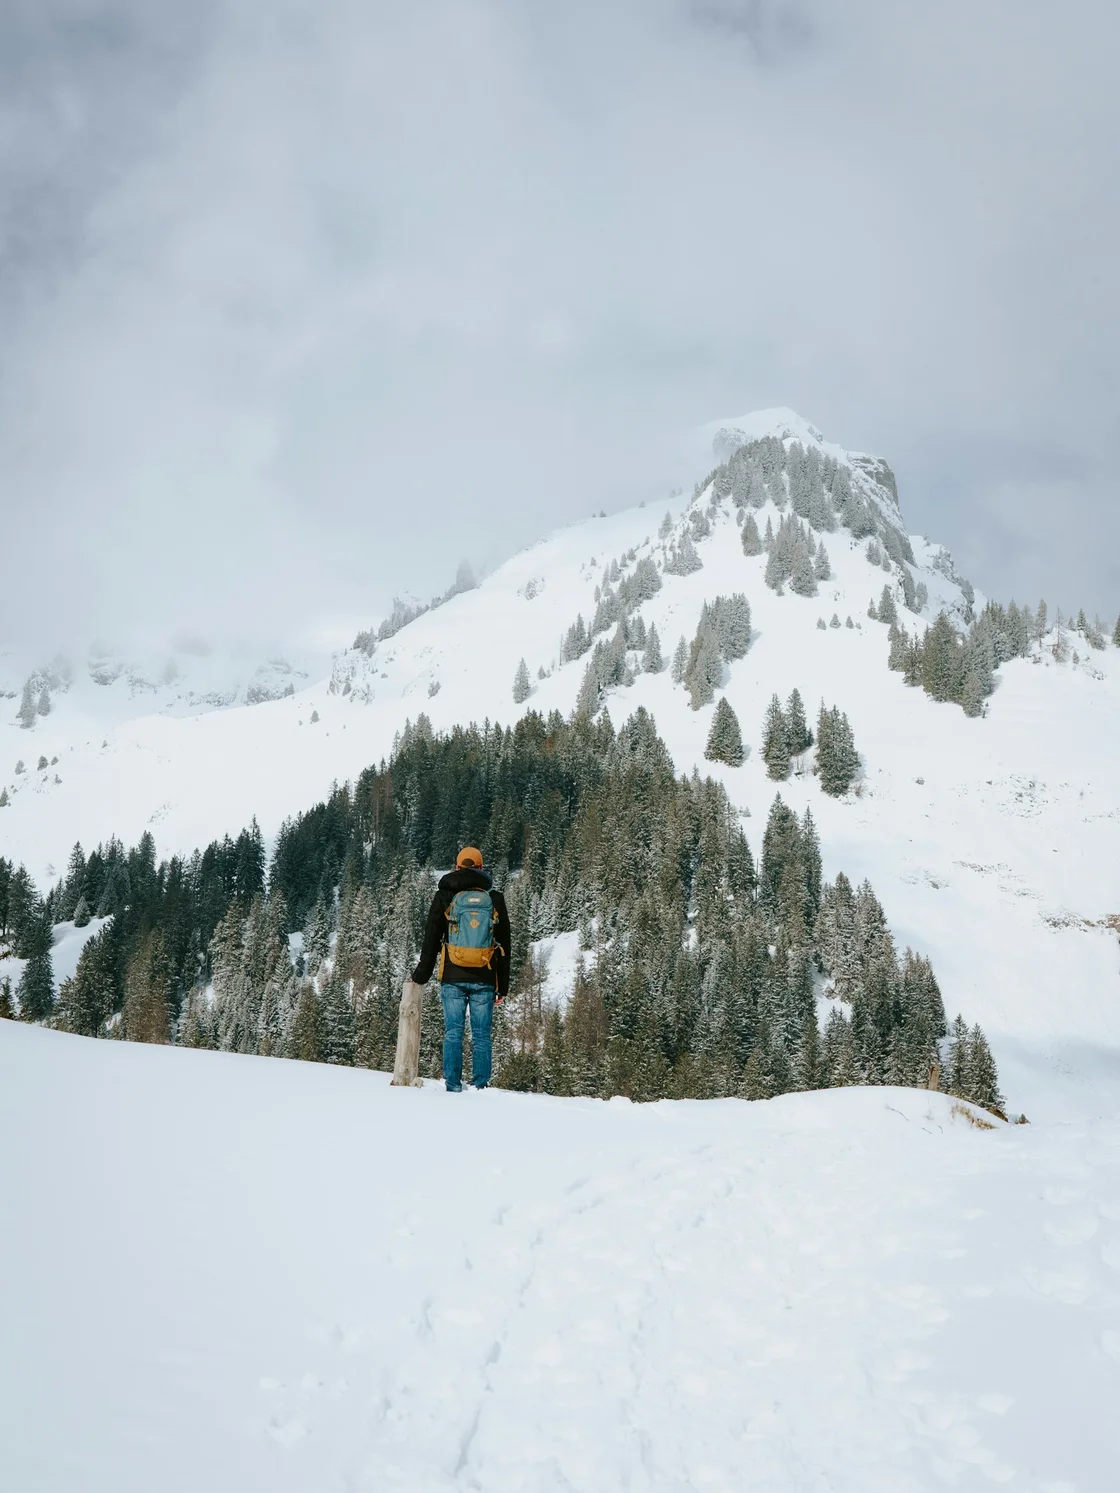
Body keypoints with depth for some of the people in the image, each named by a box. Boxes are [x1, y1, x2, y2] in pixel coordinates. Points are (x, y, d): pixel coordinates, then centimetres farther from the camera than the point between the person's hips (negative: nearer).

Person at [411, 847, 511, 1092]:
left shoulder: (445, 896, 3)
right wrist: (503, 986, 14)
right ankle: (480, 1088, 2)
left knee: (453, 1032, 4)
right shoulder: (495, 899, 7)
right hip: (484, 979, 1)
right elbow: (504, 946, 9)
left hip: (453, 978, 0)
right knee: (481, 1035, 4)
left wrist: (421, 975, 12)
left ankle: (453, 1087, 1)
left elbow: (431, 939, 5)